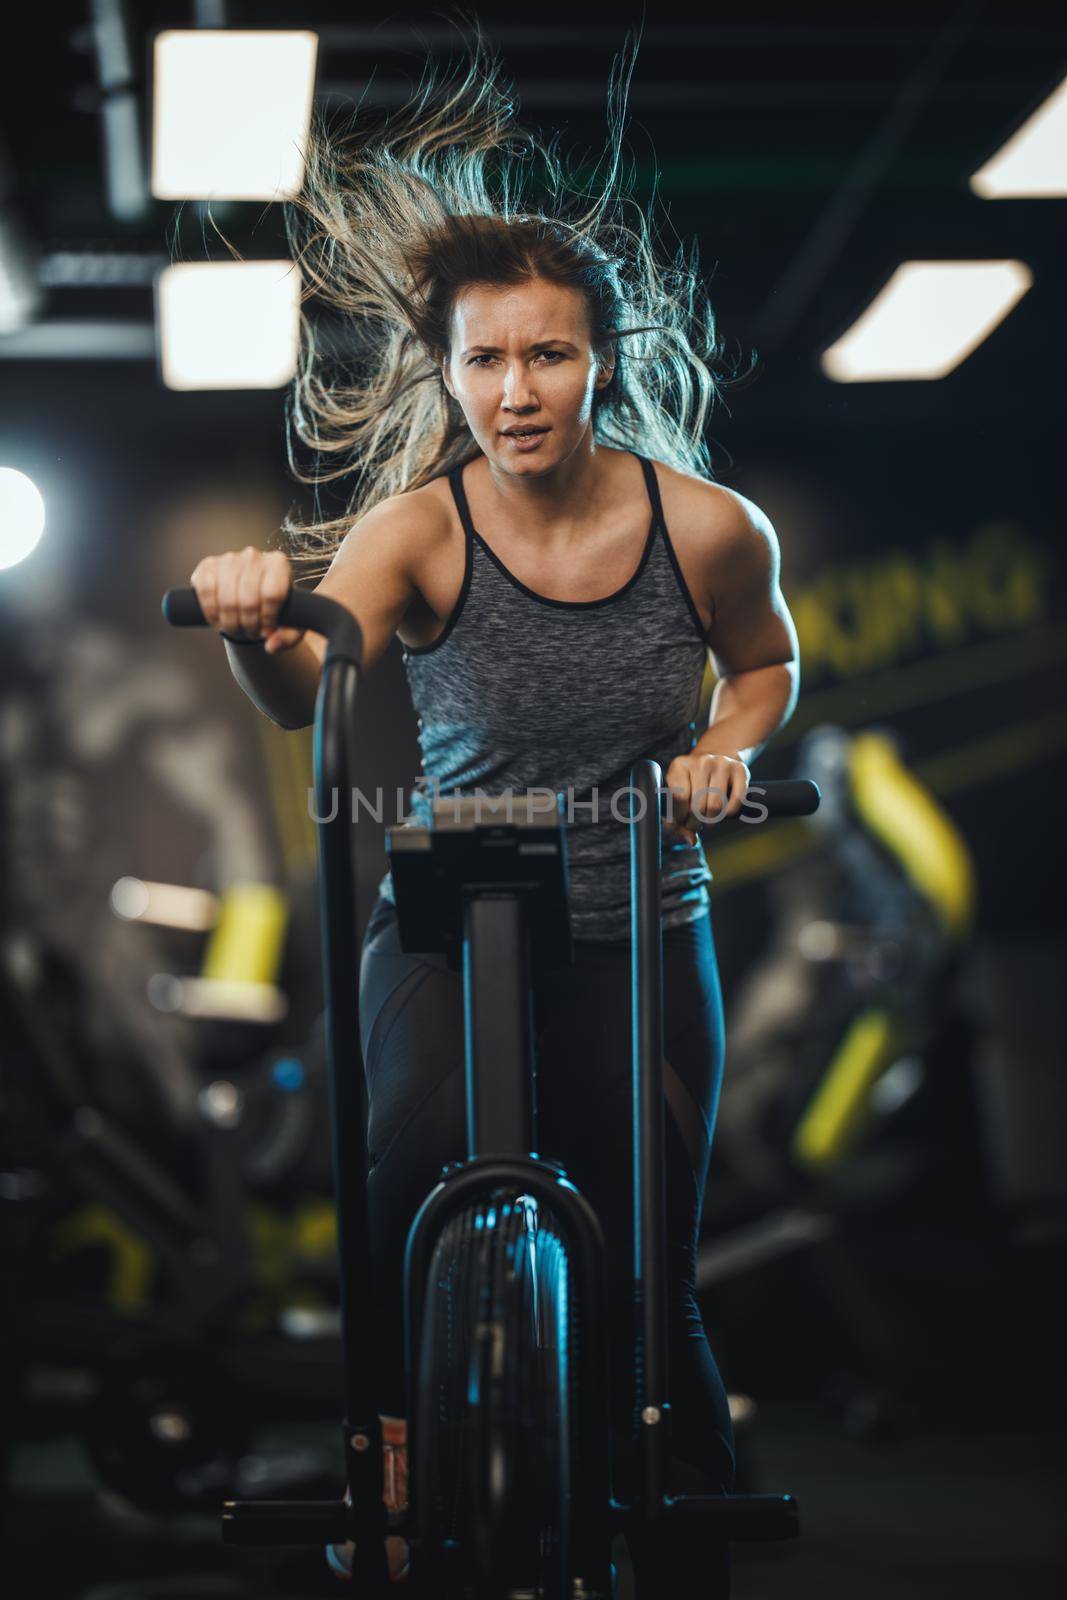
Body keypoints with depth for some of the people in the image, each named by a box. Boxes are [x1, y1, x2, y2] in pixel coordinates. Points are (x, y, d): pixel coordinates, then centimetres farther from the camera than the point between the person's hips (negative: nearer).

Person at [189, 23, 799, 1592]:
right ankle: (394, 1450, -1)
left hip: (643, 936, 1)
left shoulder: (709, 526, -7)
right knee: (415, 1170, -22)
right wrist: (254, 626, -51)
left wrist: (723, 747, -6)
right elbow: (311, 689, -30)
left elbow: (767, 662, 13)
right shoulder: (417, 527, -12)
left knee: (647, 1274, 5)